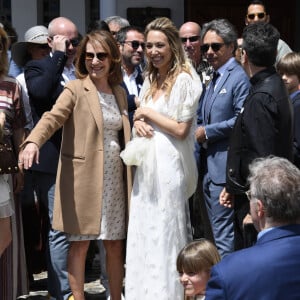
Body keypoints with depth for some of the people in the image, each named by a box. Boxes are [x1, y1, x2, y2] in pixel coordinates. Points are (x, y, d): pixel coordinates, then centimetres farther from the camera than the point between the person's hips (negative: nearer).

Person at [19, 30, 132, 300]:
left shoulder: (119, 92, 12)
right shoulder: (75, 89, -6)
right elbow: (53, 117, -22)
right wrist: (33, 141, -40)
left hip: (114, 178, 5)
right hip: (82, 178, -5)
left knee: (115, 244, 10)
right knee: (80, 244, -1)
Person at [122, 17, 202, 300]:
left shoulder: (184, 79, -10)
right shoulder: (150, 80, 14)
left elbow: (181, 130, -13)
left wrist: (147, 113, -8)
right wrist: (138, 123, -1)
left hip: (169, 165, -8)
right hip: (147, 163, 8)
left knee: (166, 233, -2)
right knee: (144, 232, 9)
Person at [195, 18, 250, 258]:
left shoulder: (239, 77, -11)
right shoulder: (214, 79, 19)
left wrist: (207, 132, -13)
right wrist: (199, 132, 7)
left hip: (225, 168, -10)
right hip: (210, 168, 10)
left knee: (224, 233, -9)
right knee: (217, 231, 15)